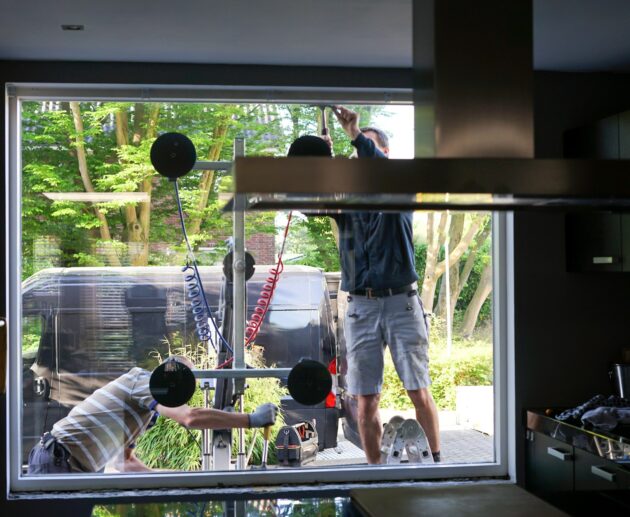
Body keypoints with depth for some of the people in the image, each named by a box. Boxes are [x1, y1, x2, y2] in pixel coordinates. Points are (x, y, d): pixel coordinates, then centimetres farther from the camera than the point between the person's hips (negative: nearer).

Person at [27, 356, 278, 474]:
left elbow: (125, 462, 26)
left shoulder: (138, 401, 21)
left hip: (69, 464, 10)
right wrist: (252, 419, -19)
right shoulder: (147, 381, -8)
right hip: (58, 461, -10)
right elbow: (191, 418, -24)